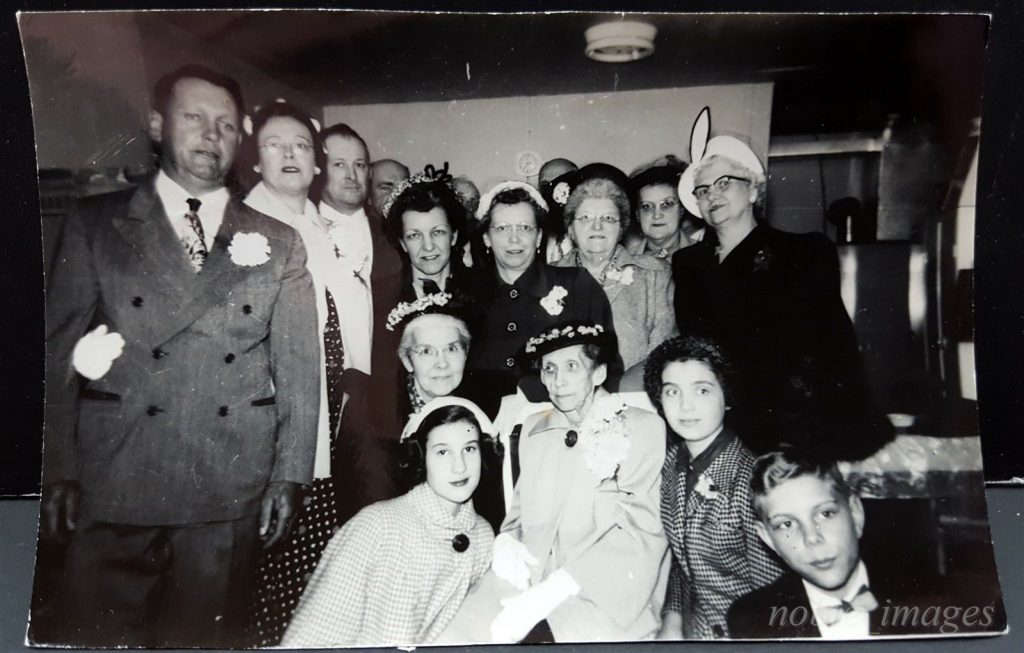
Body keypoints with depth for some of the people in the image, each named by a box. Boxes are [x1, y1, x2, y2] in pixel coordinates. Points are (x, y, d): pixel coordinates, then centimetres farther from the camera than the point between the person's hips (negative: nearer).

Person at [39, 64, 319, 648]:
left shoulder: (278, 244, 8)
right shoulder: (96, 225, 6)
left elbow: (299, 366, 6)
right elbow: (58, 353, 3)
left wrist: (290, 475, 0)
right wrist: (59, 472, -4)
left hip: (230, 493, 1)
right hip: (115, 487, 0)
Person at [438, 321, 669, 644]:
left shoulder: (643, 428, -2)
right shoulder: (534, 429, 13)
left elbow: (637, 533, -9)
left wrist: (547, 594, -17)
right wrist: (506, 542, -2)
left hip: (600, 593, -3)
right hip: (527, 580, 4)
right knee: (456, 637, -17)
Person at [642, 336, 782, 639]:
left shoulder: (752, 481, -22)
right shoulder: (672, 462, -4)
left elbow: (770, 596, -15)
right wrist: (672, 623, 0)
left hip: (735, 632, -5)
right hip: (688, 625, 5)